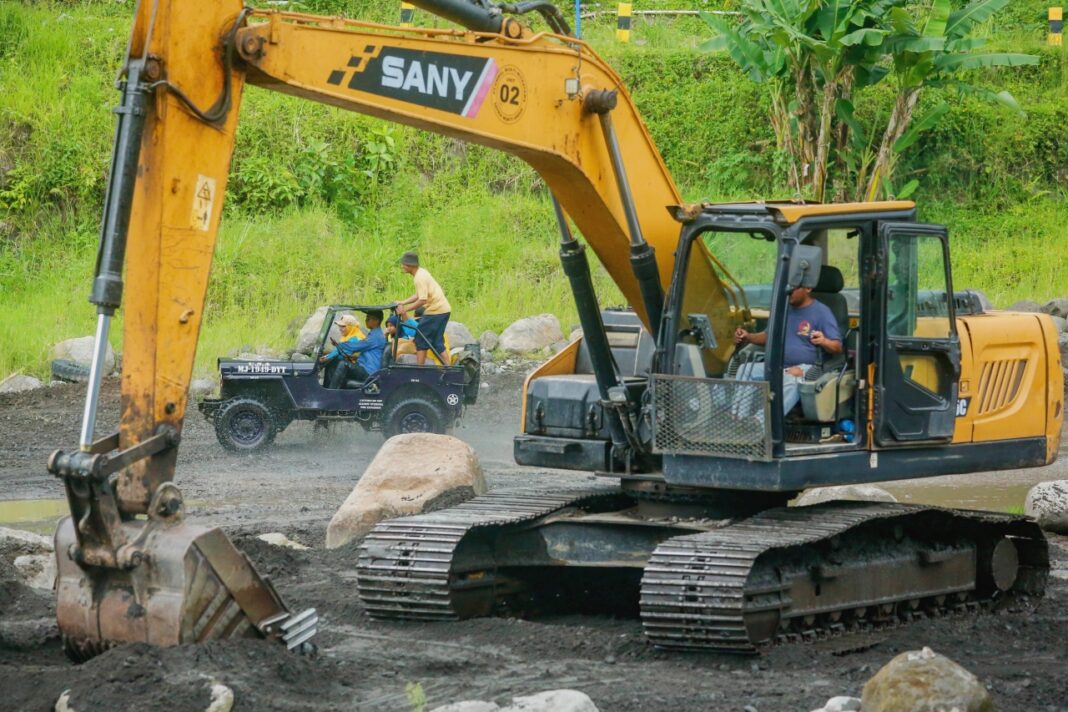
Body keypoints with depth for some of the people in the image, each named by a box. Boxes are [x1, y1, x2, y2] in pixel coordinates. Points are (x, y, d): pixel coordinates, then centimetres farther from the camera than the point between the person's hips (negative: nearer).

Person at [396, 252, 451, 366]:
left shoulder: (420, 278, -17)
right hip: (444, 309, 10)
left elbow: (422, 300, -23)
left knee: (421, 340, -1)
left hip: (435, 310, -10)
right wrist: (402, 303, 8)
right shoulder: (421, 272, 13)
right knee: (438, 343, 13)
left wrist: (405, 309, -18)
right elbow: (418, 295, 17)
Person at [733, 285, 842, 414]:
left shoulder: (821, 312, -1)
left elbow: (838, 347, -6)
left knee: (791, 379, -40)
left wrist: (824, 342, -30)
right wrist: (748, 337, 9)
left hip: (805, 367, -6)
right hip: (778, 366, 6)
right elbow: (768, 336, 28)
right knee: (745, 370, -18)